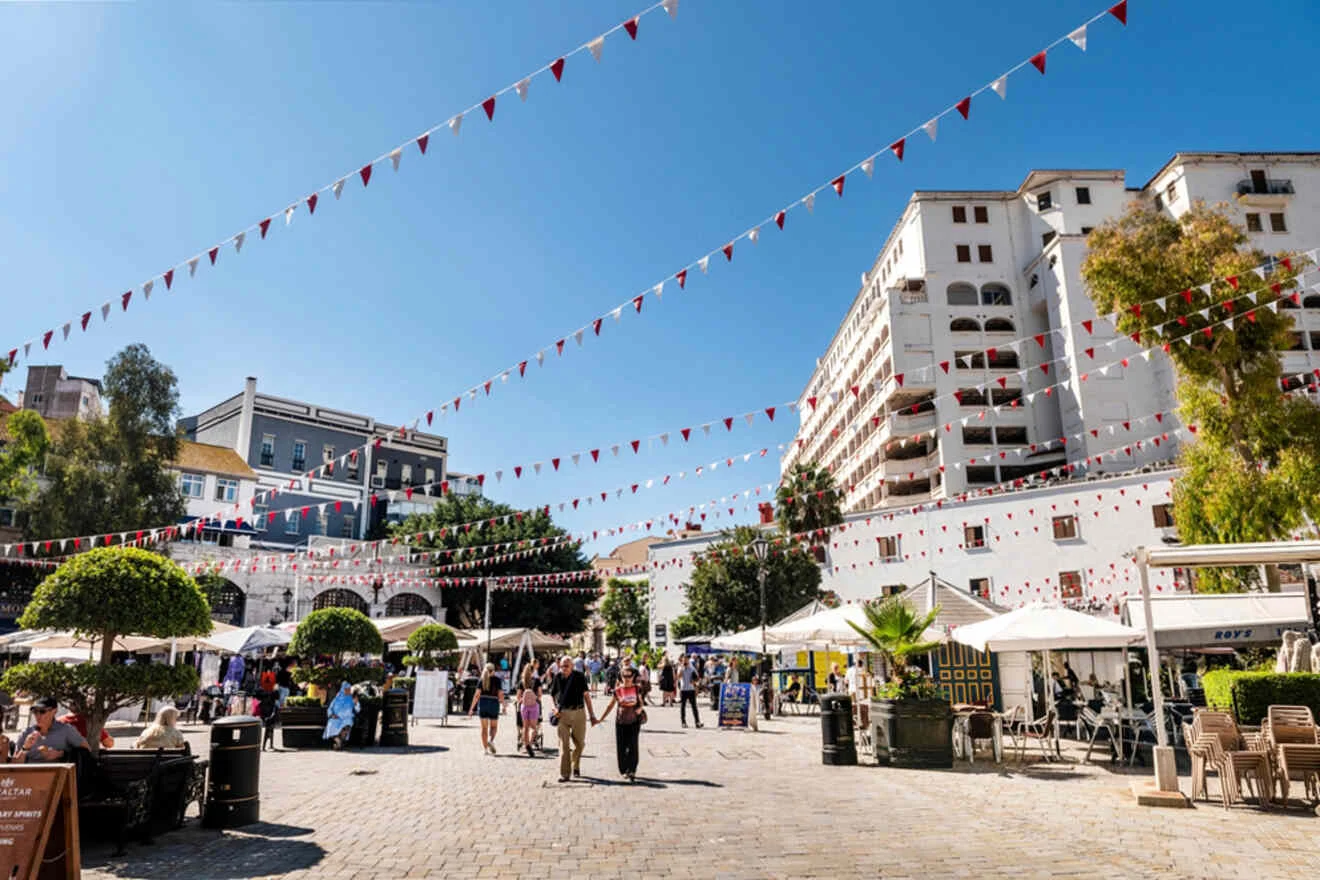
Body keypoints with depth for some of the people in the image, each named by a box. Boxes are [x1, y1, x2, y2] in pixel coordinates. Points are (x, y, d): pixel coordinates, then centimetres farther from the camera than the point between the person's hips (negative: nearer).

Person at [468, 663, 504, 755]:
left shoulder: (482, 679, 3)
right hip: (494, 703, -1)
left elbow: (477, 695, -2)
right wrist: (503, 706, 2)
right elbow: (500, 694, -6)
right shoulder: (497, 679, 0)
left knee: (484, 727, 10)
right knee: (493, 726, 15)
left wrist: (472, 708, 0)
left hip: (482, 703, 1)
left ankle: (485, 748, 9)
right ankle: (491, 740, -11)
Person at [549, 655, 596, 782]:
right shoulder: (558, 677, 1)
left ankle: (575, 766, 34)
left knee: (580, 743, 8)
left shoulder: (579, 676, -6)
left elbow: (586, 695, -4)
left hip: (578, 712, -1)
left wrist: (592, 715, -6)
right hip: (562, 714, 1)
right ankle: (564, 774, 2)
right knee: (563, 744, -3)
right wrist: (556, 708, -1)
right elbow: (554, 694, 15)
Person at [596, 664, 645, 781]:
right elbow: (610, 706, 8)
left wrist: (639, 709, -12)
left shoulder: (637, 689, 0)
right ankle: (624, 770, 20)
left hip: (634, 722, -1)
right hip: (621, 722, 1)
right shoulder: (617, 691, 0)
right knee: (621, 747, 4)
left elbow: (640, 703, 12)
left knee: (632, 746, -10)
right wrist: (600, 720, 6)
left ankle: (632, 771, -4)